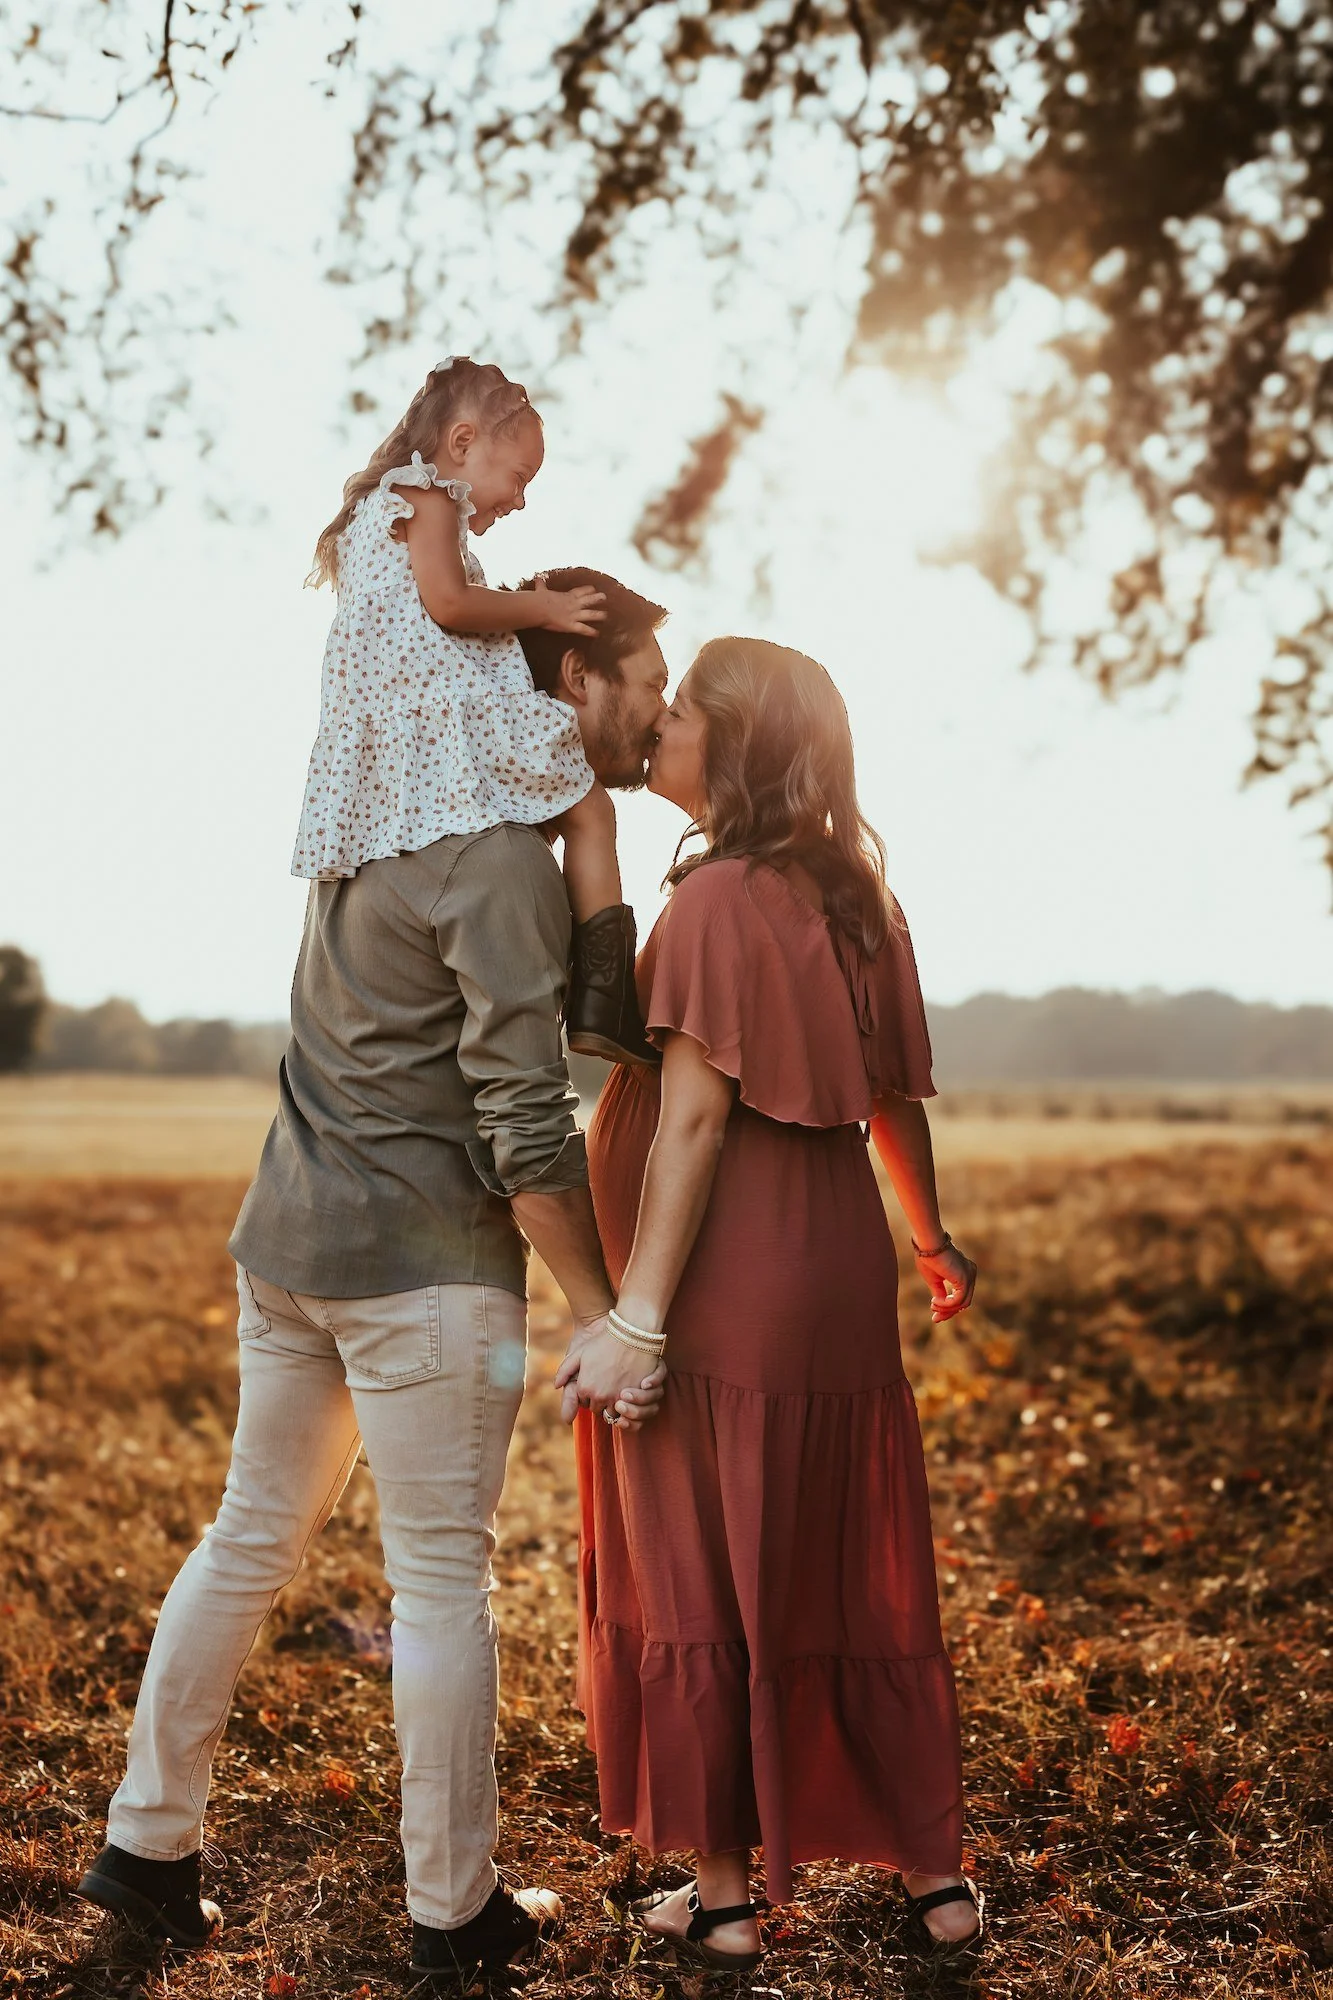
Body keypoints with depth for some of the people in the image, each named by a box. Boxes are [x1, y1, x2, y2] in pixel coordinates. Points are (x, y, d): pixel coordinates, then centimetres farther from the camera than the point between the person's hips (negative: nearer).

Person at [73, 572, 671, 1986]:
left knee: (250, 1540, 17)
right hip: (424, 1258, -9)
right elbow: (527, 1125, -20)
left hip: (288, 1236, 9)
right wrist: (601, 1314, -13)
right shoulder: (502, 859, -17)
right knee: (441, 1581, 3)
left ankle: (146, 1842, 27)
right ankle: (455, 1910, 16)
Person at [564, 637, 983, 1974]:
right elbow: (894, 1099, 14)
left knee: (701, 1588, 7)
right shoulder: (854, 900, 8)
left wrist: (636, 1318, -18)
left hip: (719, 1303, -7)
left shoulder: (718, 902, -14)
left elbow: (693, 1119, -19)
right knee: (856, 1581, 16)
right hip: (842, 1296, 7)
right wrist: (929, 1237, 29)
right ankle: (935, 1870, 26)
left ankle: (722, 1898, 18)